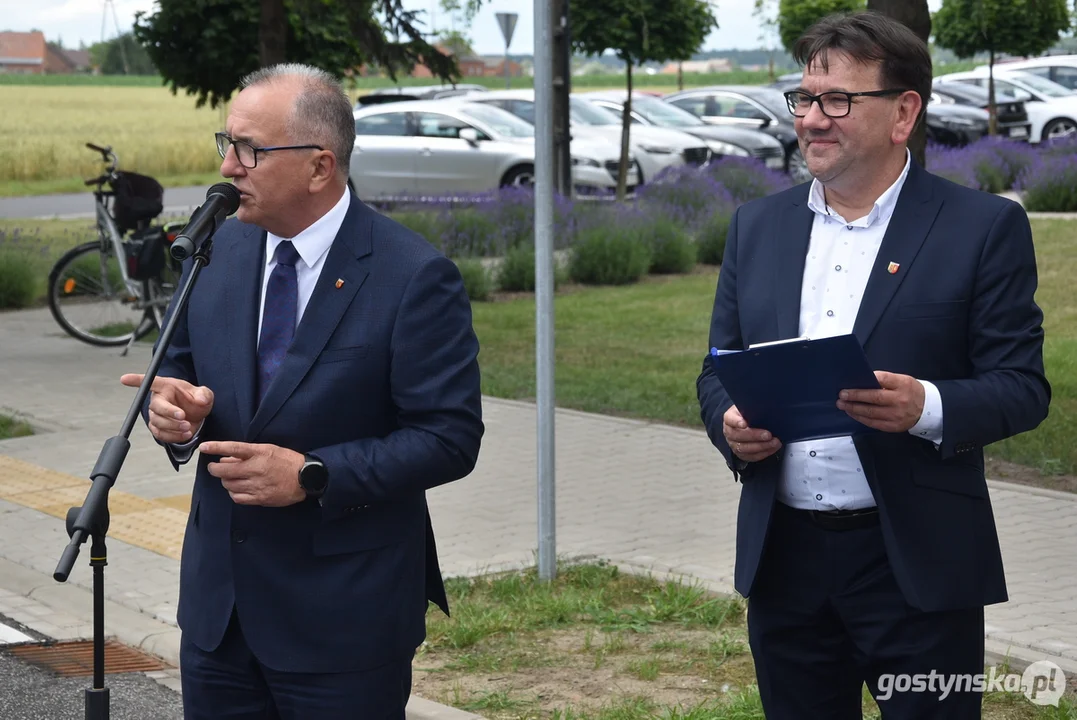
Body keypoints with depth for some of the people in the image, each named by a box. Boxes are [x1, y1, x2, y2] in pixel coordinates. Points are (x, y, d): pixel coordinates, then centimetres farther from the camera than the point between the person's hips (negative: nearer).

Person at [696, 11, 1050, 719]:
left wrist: (927, 407, -26)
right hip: (784, 555, 4)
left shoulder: (984, 228, -3)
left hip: (917, 562, -4)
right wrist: (729, 424, -9)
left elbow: (1023, 386, -6)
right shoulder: (758, 226, 11)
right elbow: (719, 369, 14)